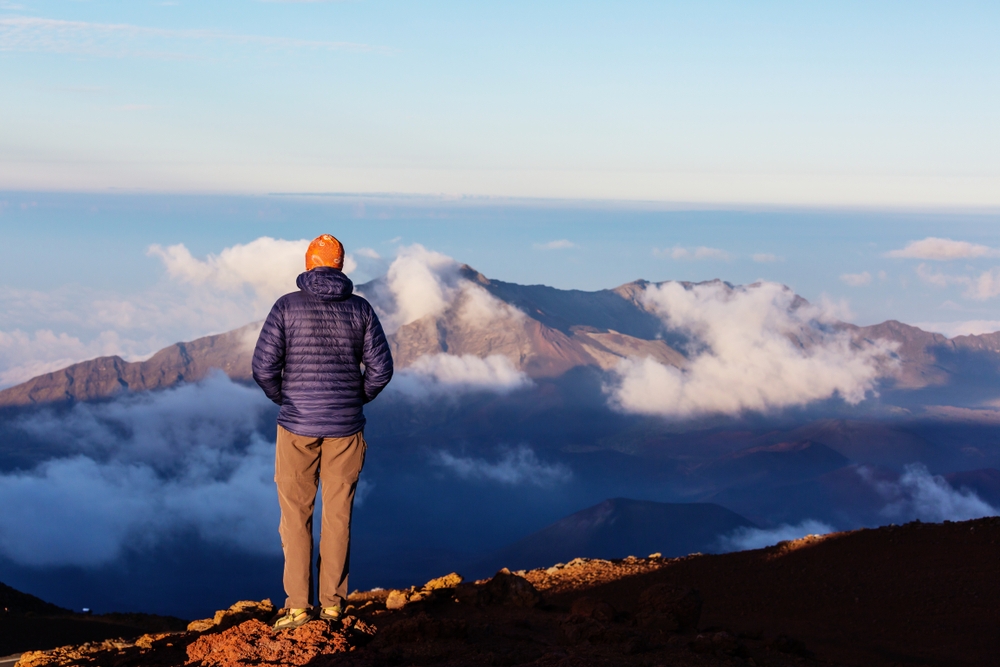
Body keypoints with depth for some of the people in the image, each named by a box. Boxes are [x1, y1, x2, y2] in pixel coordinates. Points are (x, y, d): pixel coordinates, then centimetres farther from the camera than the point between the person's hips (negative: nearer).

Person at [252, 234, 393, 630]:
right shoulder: (360, 309, 0)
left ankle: (298, 603, 5)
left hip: (297, 426, -2)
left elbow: (264, 366, -8)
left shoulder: (287, 306, -5)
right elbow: (381, 368, -1)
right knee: (338, 515, 10)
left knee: (295, 514, 6)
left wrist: (284, 399, 9)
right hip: (345, 429, 2)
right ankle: (333, 601, 14)